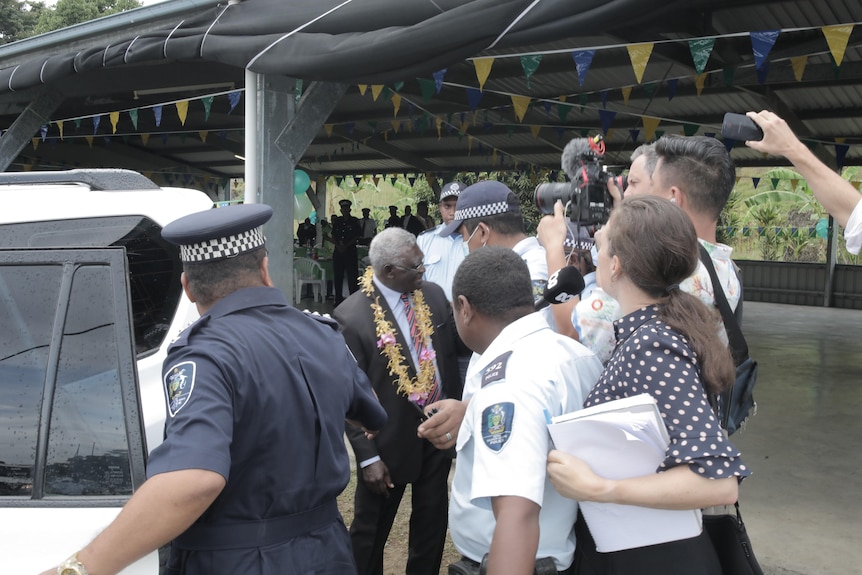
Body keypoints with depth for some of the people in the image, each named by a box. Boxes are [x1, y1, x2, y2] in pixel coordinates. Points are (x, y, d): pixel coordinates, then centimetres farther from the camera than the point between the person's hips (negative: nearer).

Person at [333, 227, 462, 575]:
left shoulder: (434, 295, -2)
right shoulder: (352, 316, -19)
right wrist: (367, 457, -14)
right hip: (390, 441, -5)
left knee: (433, 521, 20)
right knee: (370, 531, 15)